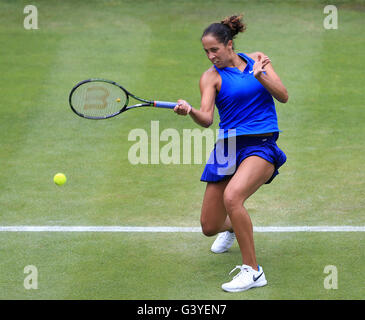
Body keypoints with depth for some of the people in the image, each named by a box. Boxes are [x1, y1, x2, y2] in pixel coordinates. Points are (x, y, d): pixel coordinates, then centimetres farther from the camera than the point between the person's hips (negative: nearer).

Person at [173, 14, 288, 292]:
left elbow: (284, 97, 0)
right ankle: (232, 228, 46)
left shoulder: (258, 60, 7)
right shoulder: (211, 77, 2)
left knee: (232, 196, -33)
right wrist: (190, 110, -33)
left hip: (261, 145, -3)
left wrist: (260, 75, -15)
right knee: (209, 227, 4)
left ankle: (253, 270, -25)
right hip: (228, 148, 3)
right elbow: (207, 119, -12)